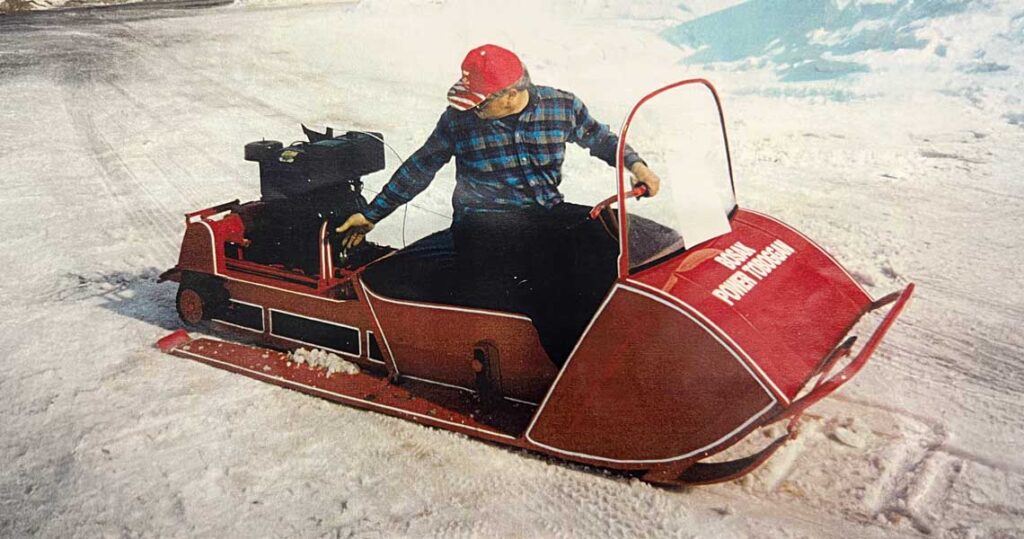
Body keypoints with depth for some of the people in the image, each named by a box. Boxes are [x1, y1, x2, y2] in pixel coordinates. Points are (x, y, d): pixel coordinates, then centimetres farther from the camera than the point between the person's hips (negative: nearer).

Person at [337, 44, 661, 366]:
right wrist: (371, 214, 14)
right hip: (484, 220, -2)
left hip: (549, 214, 3)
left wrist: (635, 164, 4)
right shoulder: (459, 119, 0)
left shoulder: (562, 106, 2)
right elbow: (418, 168, 11)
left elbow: (600, 138, 21)